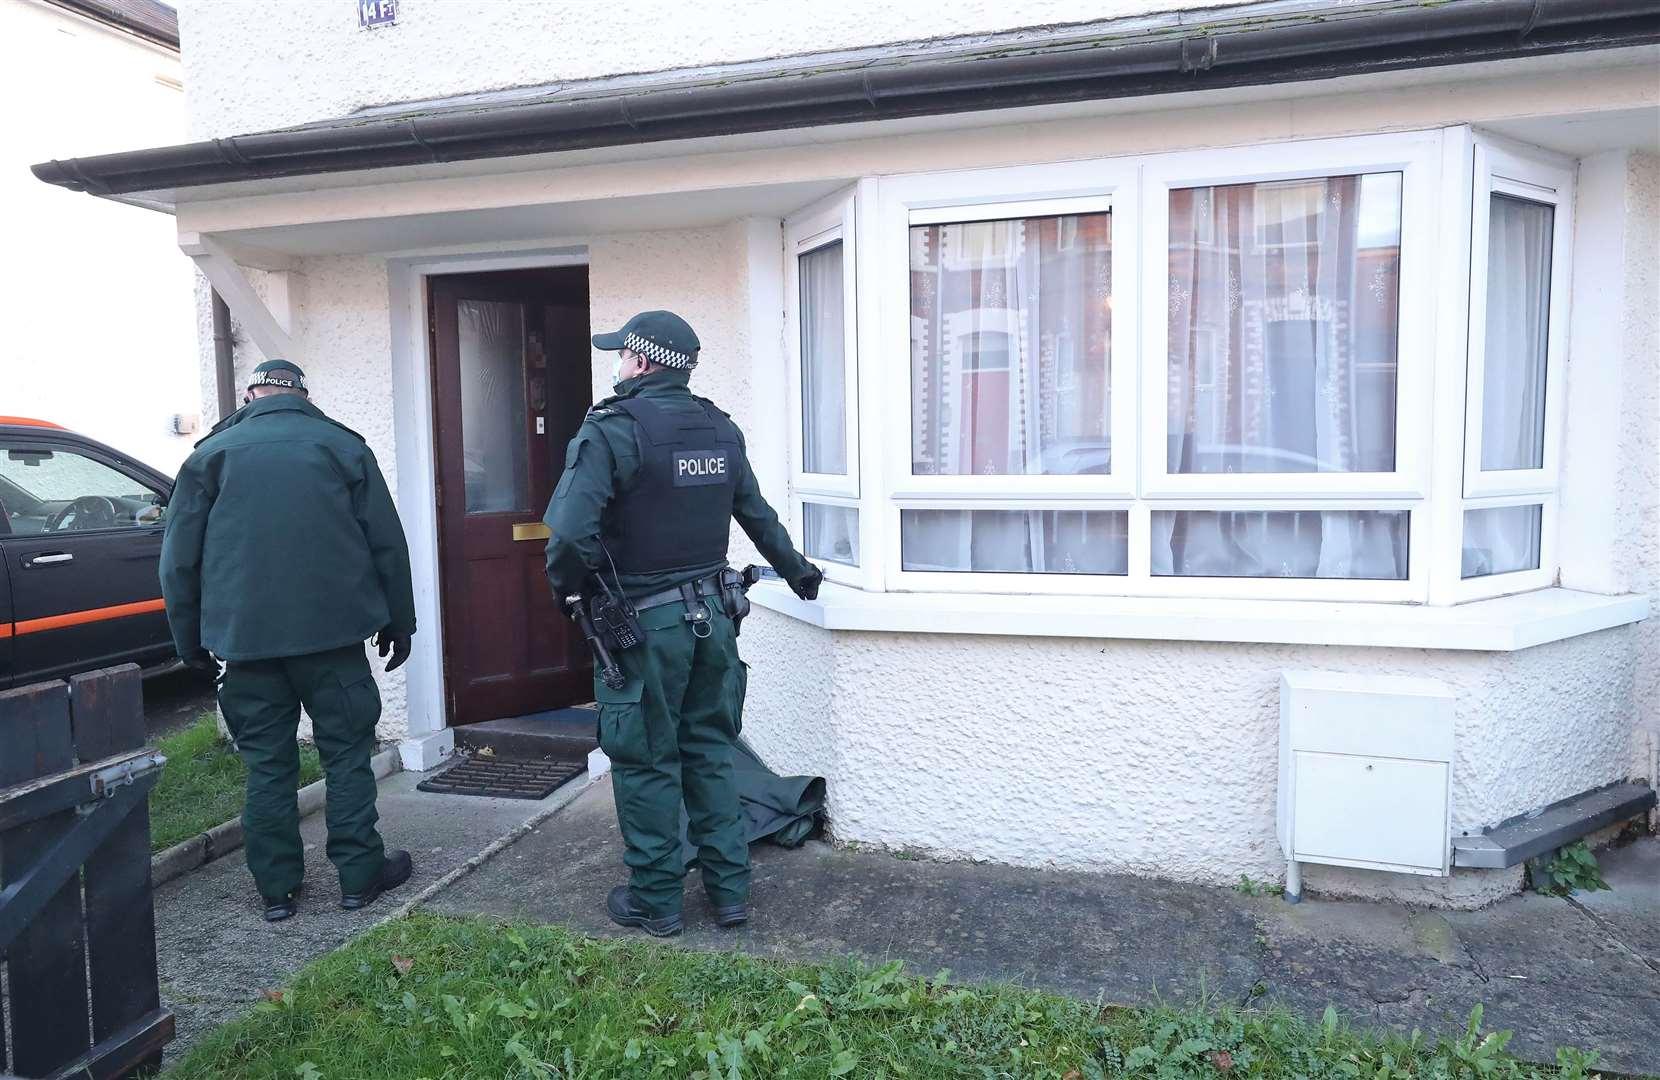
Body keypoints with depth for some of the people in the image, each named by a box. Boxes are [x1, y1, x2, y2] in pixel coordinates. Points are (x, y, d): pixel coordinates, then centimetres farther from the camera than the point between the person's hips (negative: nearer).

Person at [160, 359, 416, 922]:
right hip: (332, 631, -1)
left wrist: (190, 639, 15)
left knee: (267, 763, 9)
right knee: (347, 752, 7)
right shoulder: (342, 446, 5)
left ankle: (277, 887, 16)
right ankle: (360, 872, 12)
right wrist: (398, 620, 12)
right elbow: (387, 543, 4)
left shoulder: (212, 454, 6)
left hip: (246, 638, 2)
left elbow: (179, 559, 7)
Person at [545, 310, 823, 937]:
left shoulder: (612, 428, -15)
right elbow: (758, 516, 16)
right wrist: (797, 573, 31)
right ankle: (730, 890, 25)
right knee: (710, 753, 16)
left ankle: (655, 901, 21)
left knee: (646, 763, 8)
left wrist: (565, 586, -5)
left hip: (644, 624, -6)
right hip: (711, 615, 6)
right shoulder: (719, 429, 6)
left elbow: (571, 532, -25)